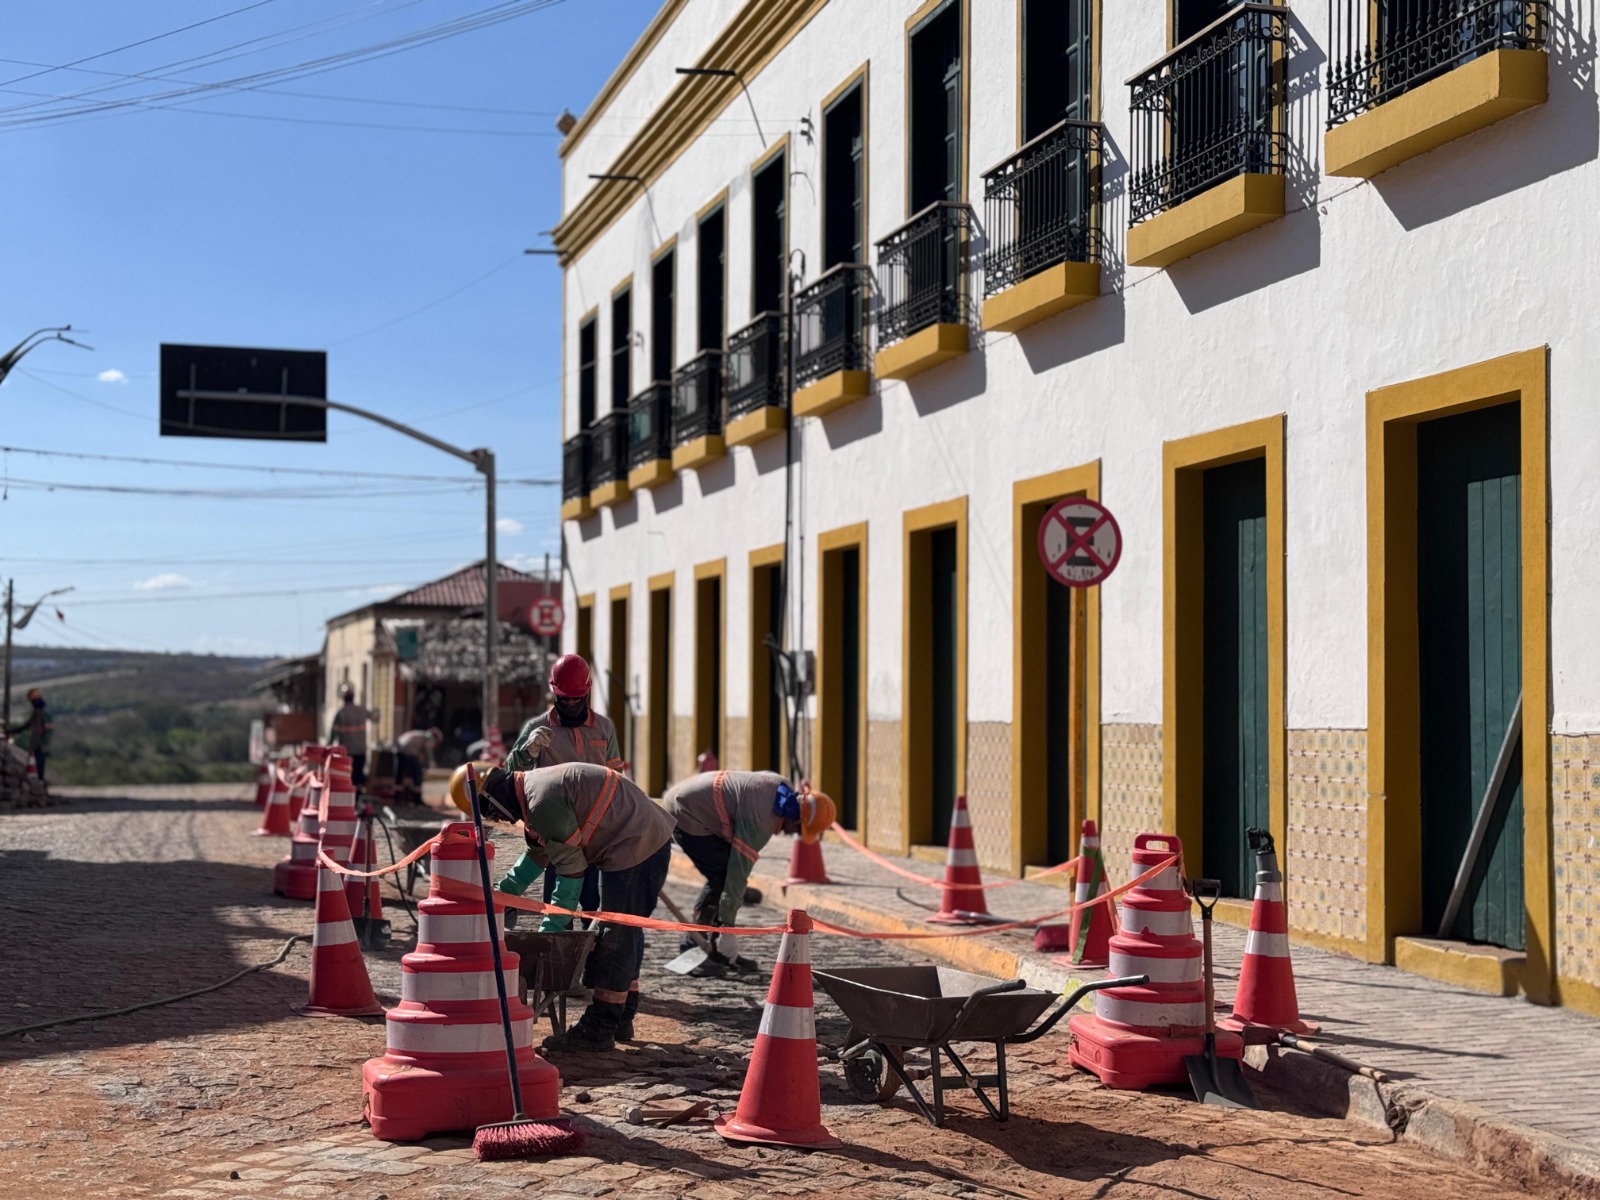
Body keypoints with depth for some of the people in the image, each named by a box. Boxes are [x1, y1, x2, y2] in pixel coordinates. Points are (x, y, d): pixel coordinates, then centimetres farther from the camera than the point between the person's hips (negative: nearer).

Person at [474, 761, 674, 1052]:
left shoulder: (542, 802, -21)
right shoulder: (537, 785, 12)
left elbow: (571, 867, -17)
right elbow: (539, 852, 25)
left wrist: (551, 926, -10)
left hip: (635, 847, -11)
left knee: (616, 935, -6)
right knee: (625, 934, 18)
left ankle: (598, 1030, -1)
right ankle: (621, 1019, 28)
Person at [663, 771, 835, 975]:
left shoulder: (782, 787, -4)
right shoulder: (759, 819, -29)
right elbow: (739, 869, -27)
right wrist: (728, 925, -21)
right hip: (685, 814, -10)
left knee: (726, 874, 6)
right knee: (721, 877, -14)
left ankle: (720, 951, 11)